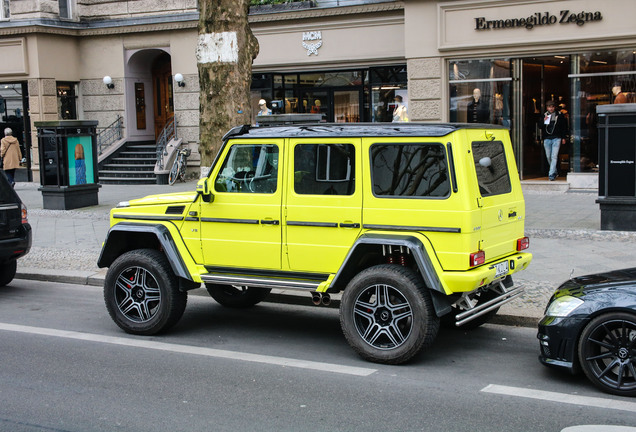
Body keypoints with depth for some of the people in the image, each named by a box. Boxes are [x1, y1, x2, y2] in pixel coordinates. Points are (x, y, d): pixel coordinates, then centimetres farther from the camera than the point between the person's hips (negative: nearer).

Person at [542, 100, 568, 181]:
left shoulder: (560, 115, 4)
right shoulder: (544, 116, 10)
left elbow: (564, 127, 9)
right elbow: (540, 127, 10)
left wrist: (563, 137, 4)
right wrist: (544, 121, -10)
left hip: (556, 138, -3)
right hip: (547, 139, 3)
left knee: (554, 156, -12)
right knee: (548, 157, 8)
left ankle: (551, 174, -15)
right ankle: (554, 171, 26)